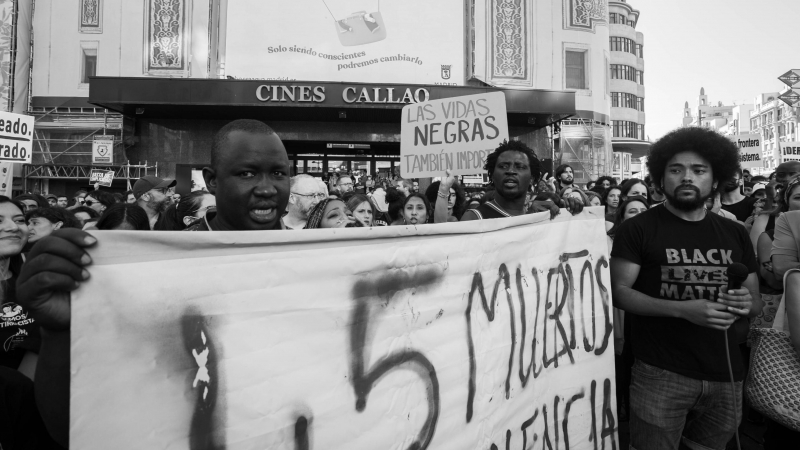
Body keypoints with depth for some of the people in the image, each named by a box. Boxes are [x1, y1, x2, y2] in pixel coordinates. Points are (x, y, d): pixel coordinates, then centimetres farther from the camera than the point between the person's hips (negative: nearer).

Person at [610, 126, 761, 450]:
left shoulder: (735, 234, 10)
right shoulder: (637, 229, -6)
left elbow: (757, 301, 15)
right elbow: (618, 291, -11)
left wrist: (746, 303, -9)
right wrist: (682, 309, -23)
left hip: (726, 376, 5)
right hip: (661, 375, -5)